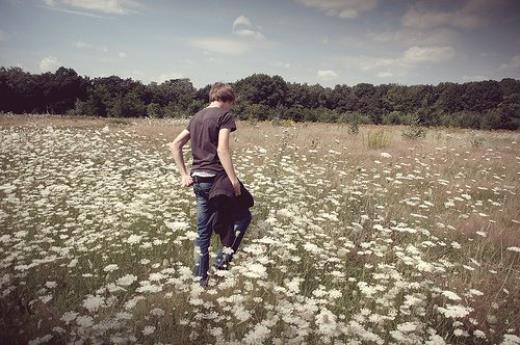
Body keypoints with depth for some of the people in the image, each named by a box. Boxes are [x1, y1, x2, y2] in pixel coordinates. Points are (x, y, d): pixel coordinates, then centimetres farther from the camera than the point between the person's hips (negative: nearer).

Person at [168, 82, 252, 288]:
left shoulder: (197, 117, 15)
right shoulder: (225, 115, -7)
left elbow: (175, 145, 14)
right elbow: (222, 149, -20)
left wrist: (184, 175, 11)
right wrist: (234, 181, -20)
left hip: (198, 180, 7)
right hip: (216, 178, -7)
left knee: (202, 231, 15)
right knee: (243, 216, 15)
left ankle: (201, 276, 23)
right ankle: (223, 258, 8)